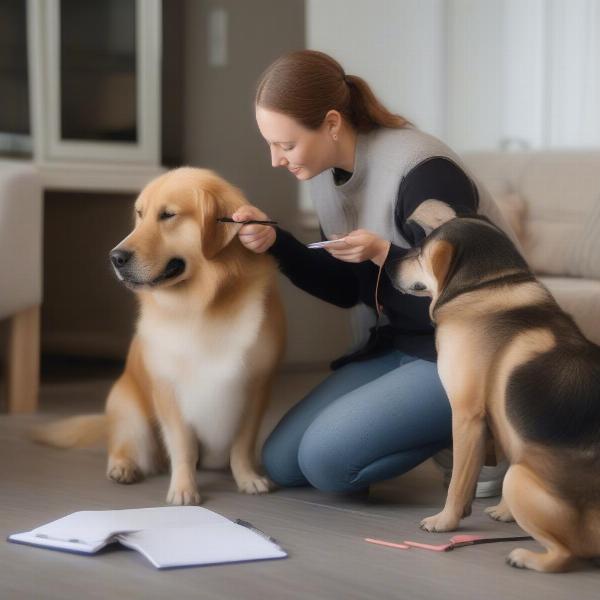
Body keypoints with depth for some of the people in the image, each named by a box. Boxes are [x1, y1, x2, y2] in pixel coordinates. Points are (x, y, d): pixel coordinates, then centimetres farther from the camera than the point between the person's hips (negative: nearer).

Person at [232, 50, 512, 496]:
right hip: (398, 343, 9)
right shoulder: (328, 174, 1)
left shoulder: (421, 172, -24)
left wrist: (384, 255, -32)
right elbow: (346, 289, 8)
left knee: (325, 459, -20)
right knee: (280, 462, 2)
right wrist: (275, 242, -7)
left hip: (470, 355, -9)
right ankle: (436, 426, 13)